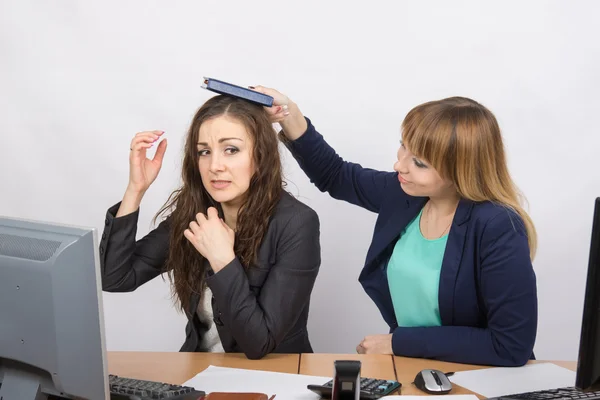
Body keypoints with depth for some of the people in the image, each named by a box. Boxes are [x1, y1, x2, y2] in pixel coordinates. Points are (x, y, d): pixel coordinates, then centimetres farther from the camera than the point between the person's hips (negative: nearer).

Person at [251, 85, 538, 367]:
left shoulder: (497, 230, -22)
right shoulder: (405, 191, -5)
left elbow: (512, 346, -22)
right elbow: (334, 176, 11)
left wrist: (398, 342, -17)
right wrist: (289, 115, -4)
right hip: (407, 367, 5)